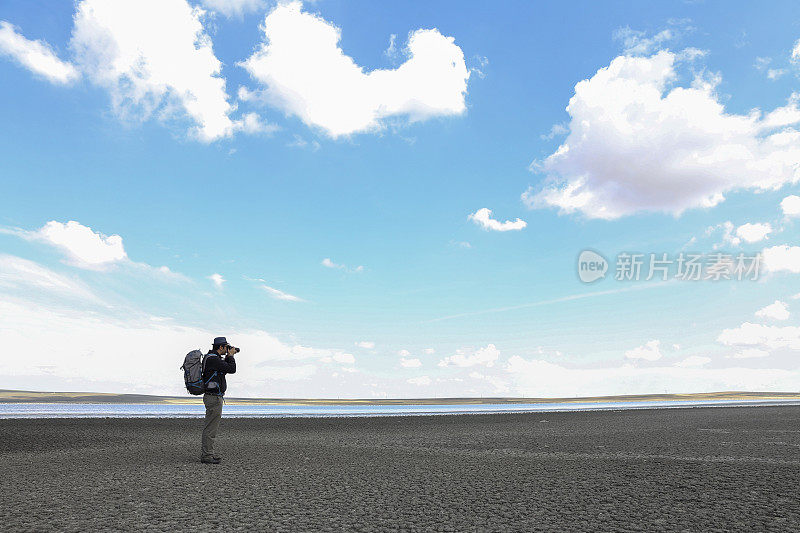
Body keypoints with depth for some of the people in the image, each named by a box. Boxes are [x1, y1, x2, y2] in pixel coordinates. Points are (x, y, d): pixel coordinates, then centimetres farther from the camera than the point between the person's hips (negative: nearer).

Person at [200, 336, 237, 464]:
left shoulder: (211, 357, 14)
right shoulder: (213, 359, -18)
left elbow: (225, 368, 24)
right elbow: (232, 369, -19)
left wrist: (228, 357, 14)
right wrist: (230, 355, -5)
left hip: (213, 397, 11)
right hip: (214, 397, -11)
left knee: (211, 427, 15)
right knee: (210, 428, -6)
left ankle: (208, 453, 22)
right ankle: (206, 456, -3)